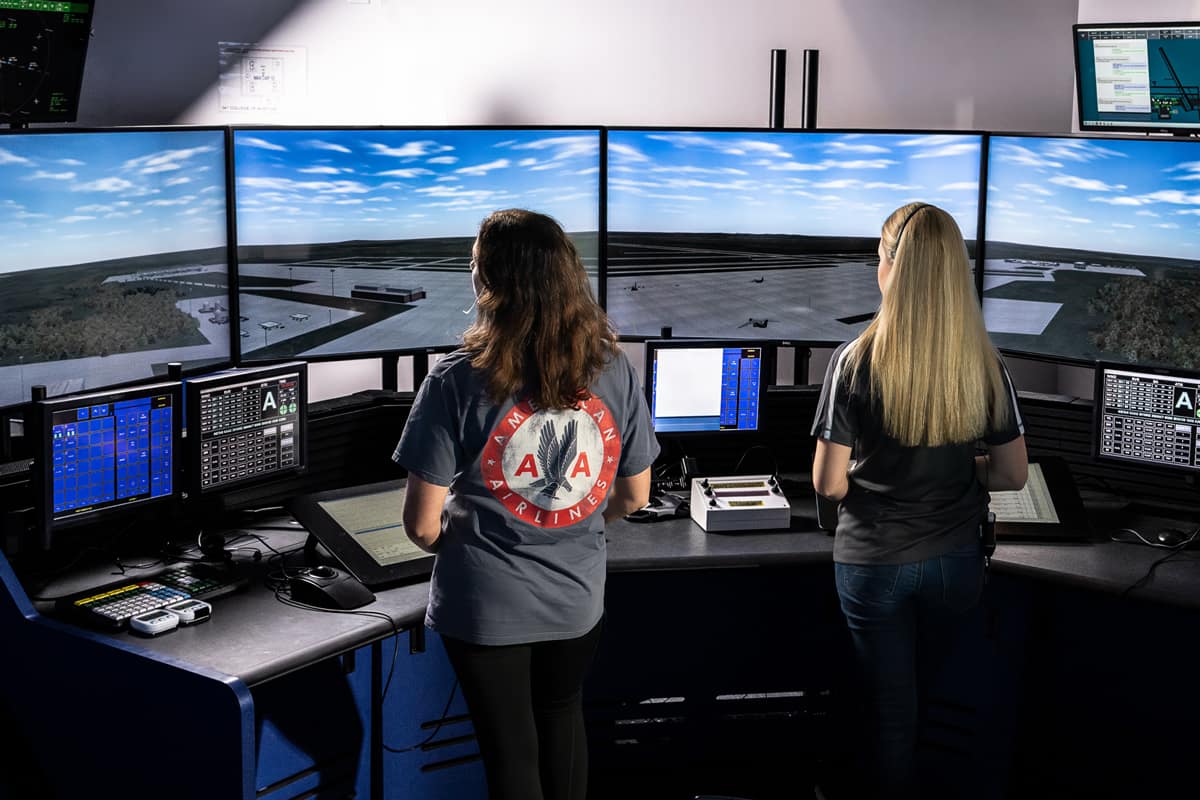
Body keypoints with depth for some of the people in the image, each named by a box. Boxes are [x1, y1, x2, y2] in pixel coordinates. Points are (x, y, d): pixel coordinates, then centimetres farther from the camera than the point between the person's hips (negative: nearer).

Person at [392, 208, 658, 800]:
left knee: (511, 751, 16)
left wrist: (455, 544, 6)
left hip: (487, 606, -3)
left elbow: (422, 524, -17)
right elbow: (634, 496, 2)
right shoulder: (614, 372, -9)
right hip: (577, 598, 4)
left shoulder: (457, 381, -20)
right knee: (562, 718, 29)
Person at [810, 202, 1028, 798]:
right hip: (955, 563, 4)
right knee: (925, 693, 26)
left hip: (874, 563, -3)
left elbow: (828, 483, -16)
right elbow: (1013, 474, -2)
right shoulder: (984, 364, -9)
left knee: (891, 709, 12)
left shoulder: (855, 362, -19)